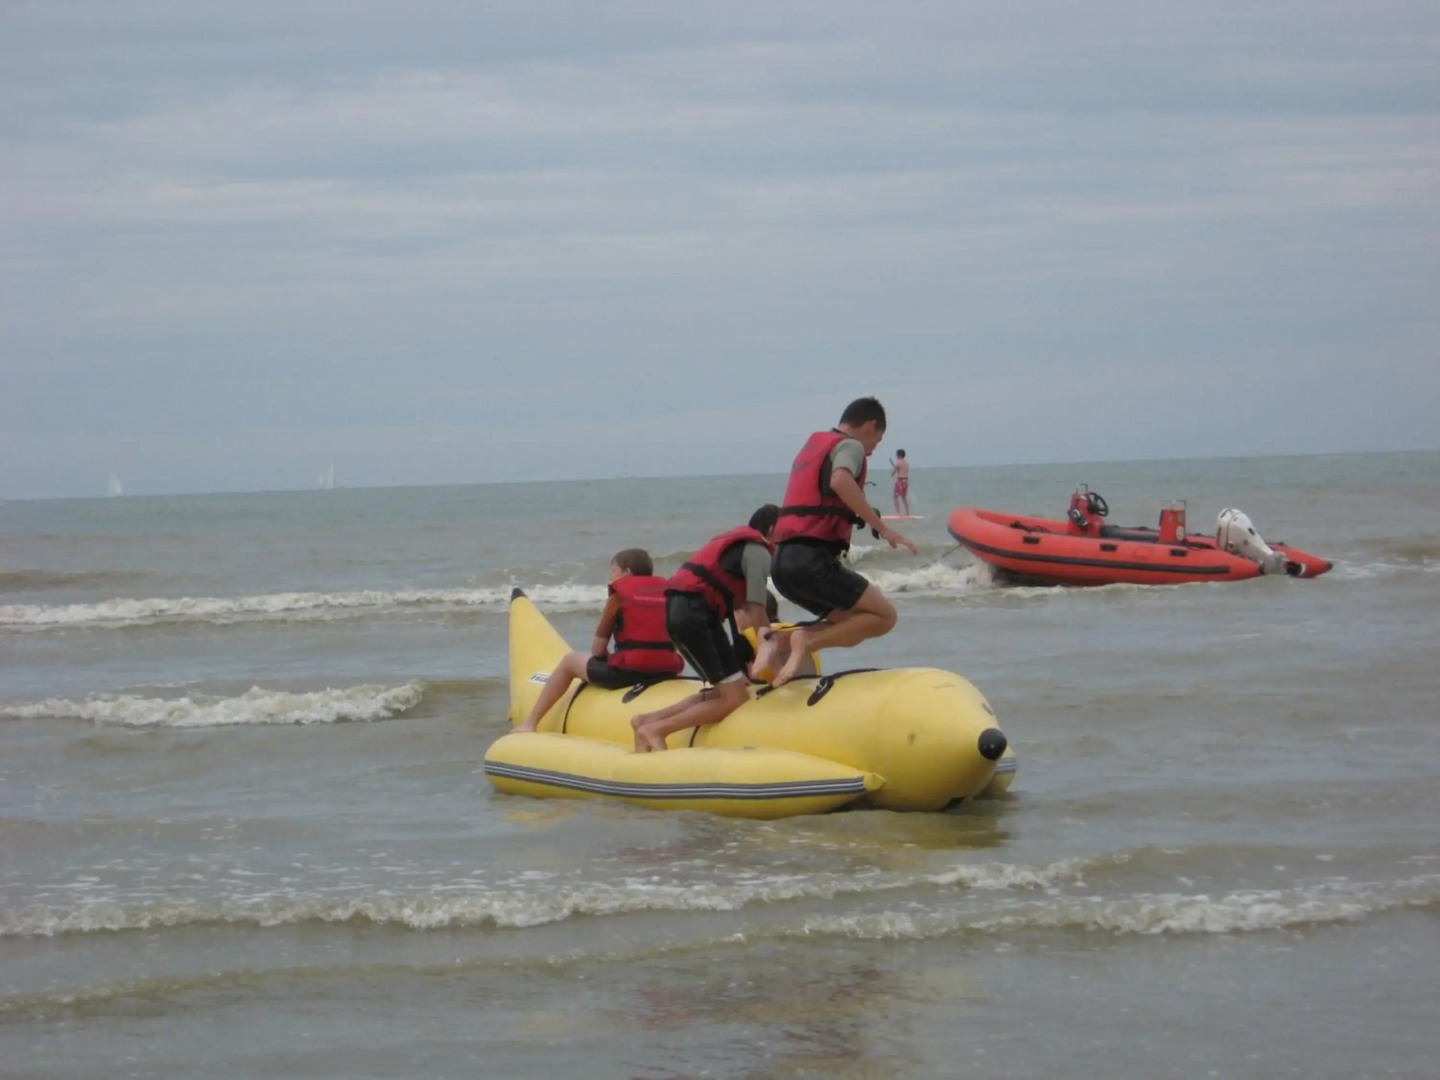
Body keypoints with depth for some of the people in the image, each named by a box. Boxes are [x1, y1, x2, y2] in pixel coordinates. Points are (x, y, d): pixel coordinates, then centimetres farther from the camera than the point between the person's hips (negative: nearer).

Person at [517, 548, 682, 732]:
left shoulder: (620, 592, 3)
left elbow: (598, 650, 4)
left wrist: (611, 660, 23)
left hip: (627, 673, -4)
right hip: (667, 674, 4)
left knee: (569, 661, 21)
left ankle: (530, 723, 22)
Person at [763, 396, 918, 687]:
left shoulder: (812, 446, 27)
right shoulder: (850, 446, 0)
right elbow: (840, 481, -22)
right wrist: (882, 528, -23)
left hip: (783, 561, 9)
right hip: (812, 560, -9)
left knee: (851, 625, 18)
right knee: (883, 617, -2)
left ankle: (778, 642, -3)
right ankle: (808, 640, -19)